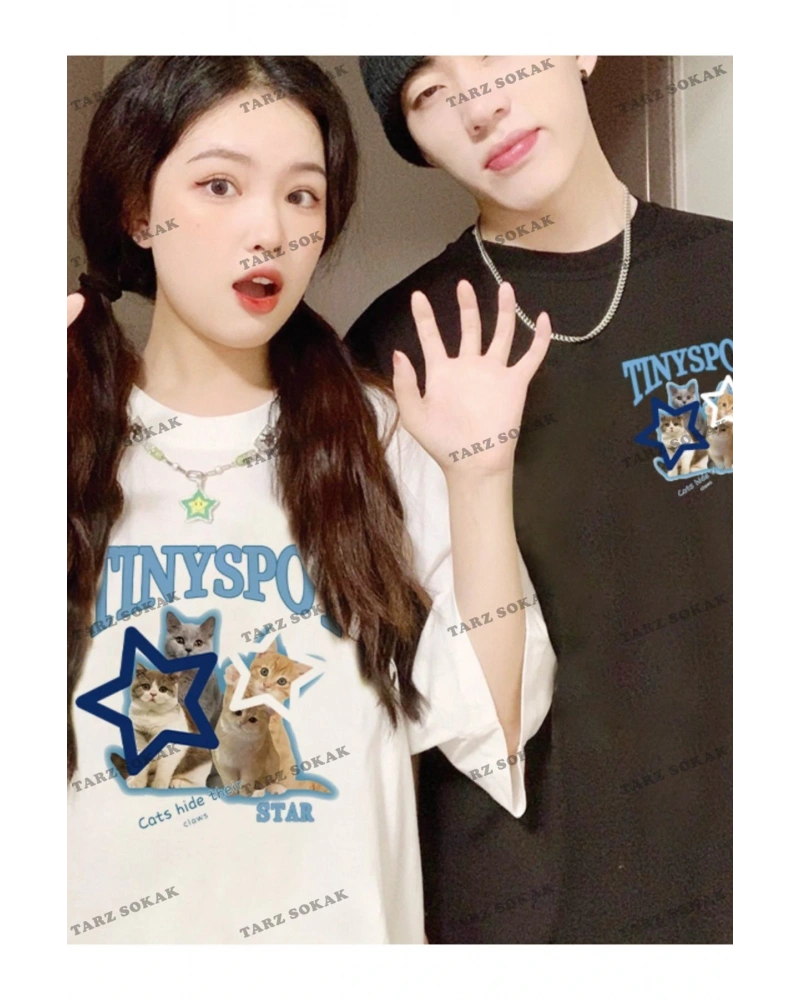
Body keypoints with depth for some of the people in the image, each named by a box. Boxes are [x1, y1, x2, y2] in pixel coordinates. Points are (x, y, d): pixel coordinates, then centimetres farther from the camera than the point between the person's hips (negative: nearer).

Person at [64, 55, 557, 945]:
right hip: (103, 922, 0)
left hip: (345, 922, 1)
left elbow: (493, 729, -10)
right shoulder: (66, 437, -7)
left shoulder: (384, 438, -6)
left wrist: (479, 477, -18)